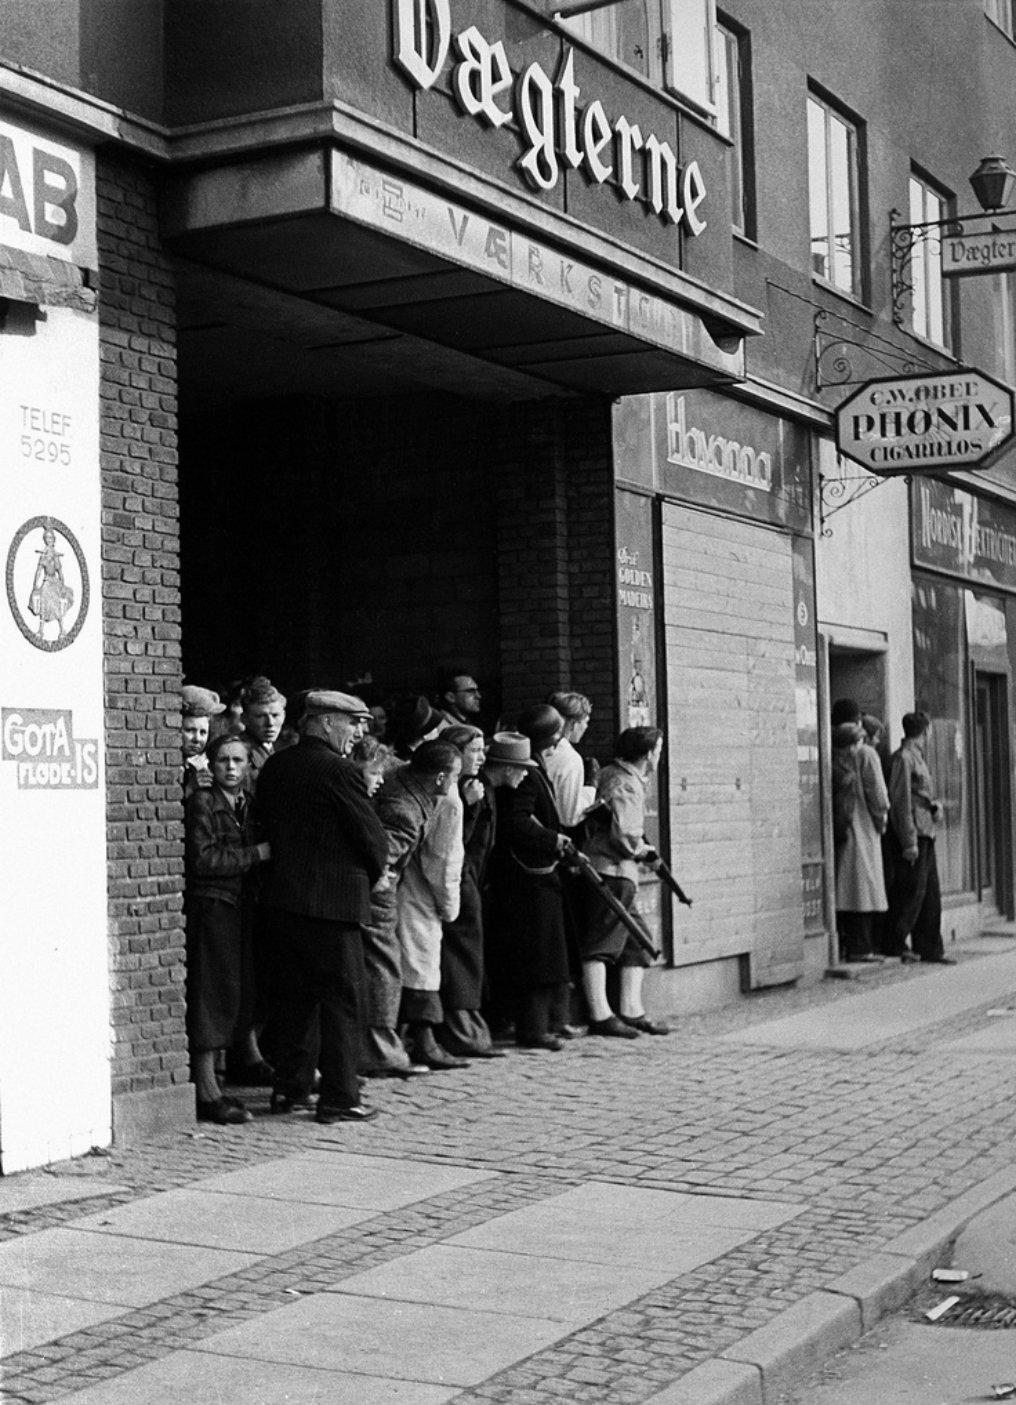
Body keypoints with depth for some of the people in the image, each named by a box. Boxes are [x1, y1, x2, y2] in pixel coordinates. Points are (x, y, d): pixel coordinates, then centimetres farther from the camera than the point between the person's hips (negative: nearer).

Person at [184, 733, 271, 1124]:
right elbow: (202, 860, -16)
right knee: (213, 995, -7)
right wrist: (255, 854, -15)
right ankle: (207, 1093, -4)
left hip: (239, 907, 8)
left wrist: (265, 853, 0)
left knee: (235, 995, 8)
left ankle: (209, 1086, 15)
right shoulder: (201, 802, -7)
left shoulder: (246, 805, 15)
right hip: (210, 905, -8)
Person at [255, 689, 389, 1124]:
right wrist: (371, 876, 8)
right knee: (341, 1001, 1)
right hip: (333, 900, -7)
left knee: (295, 995, 17)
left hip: (280, 896, 7)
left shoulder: (274, 766, 8)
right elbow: (375, 839, -10)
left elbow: (266, 826, 13)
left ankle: (289, 1088, 22)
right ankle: (339, 1099, 3)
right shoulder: (337, 771, -14)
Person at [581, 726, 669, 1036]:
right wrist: (644, 851, -4)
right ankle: (600, 1016, -5)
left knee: (639, 940, 13)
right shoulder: (626, 785, -15)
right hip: (611, 873, -10)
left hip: (620, 874, 10)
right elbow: (624, 837, -23)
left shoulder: (610, 774, 15)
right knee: (601, 944, -7)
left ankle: (631, 1011, 14)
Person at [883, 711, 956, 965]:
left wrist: (935, 805, 2)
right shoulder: (903, 758, -13)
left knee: (931, 894, 10)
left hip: (925, 832, 10)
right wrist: (909, 842, -20)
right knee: (911, 891, -7)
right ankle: (894, 944, 0)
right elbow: (900, 800, -17)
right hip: (911, 834, -10)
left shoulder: (917, 756, 17)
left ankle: (930, 949, 14)